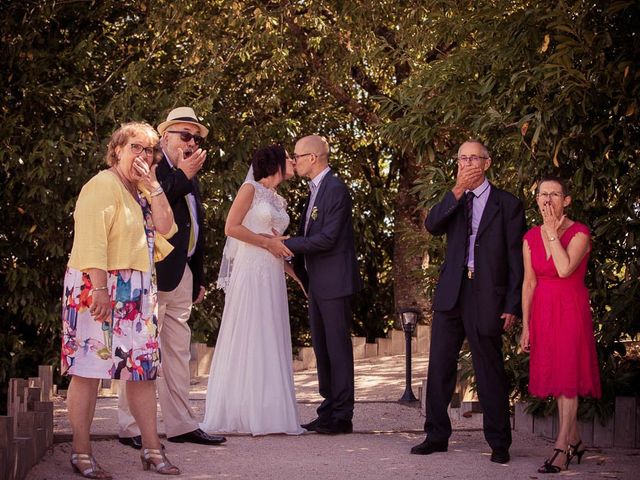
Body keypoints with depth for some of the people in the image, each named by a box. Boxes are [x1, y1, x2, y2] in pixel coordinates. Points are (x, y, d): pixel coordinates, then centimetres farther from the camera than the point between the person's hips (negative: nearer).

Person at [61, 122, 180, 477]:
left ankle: (151, 448, 12)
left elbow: (165, 227, 6)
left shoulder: (143, 191, 18)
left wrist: (153, 184, 0)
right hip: (101, 289, -8)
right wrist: (99, 288, -24)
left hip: (137, 294, 8)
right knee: (89, 368, -4)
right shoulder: (103, 185, -7)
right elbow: (91, 240, -16)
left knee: (144, 369, 7)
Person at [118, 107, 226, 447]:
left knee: (178, 352, 11)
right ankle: (131, 428, 1)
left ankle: (181, 425, 16)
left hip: (182, 275, 9)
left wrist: (198, 279, 20)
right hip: (153, 273, -9)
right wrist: (183, 176, -16)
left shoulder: (190, 179, 20)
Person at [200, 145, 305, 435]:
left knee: (270, 343, 6)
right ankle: (241, 414, 0)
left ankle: (269, 414, 9)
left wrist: (299, 277, 12)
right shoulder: (251, 189, -3)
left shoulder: (278, 201, 18)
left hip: (273, 277, 8)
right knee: (247, 340, -5)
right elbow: (231, 227, -11)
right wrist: (267, 242, -9)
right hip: (250, 272, -8)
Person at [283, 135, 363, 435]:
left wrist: (286, 244, -16)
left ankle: (342, 416, 0)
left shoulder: (335, 189, -14)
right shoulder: (315, 190, 16)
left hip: (334, 281, -10)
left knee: (338, 348, -5)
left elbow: (327, 238, -20)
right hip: (317, 283, 10)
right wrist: (298, 266, 9)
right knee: (321, 349, 13)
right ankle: (328, 410, 20)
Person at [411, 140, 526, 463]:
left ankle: (498, 443, 9)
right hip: (451, 295, 4)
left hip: (487, 298, -4)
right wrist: (457, 191, -13)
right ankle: (436, 435, 14)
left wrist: (512, 305, -5)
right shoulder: (453, 201, 15)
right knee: (439, 367, 5)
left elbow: (516, 259, 0)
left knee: (489, 370, 0)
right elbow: (432, 226, -5)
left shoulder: (508, 205, 3)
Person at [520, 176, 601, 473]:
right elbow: (529, 283, 6)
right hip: (542, 312, 5)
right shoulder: (531, 237, 6)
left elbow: (565, 269, -25)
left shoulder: (580, 233, -8)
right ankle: (574, 442, 21)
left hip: (571, 310, -5)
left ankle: (561, 449, -6)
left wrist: (552, 232, -16)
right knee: (555, 378, 9)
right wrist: (525, 326, 4)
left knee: (567, 378, -6)